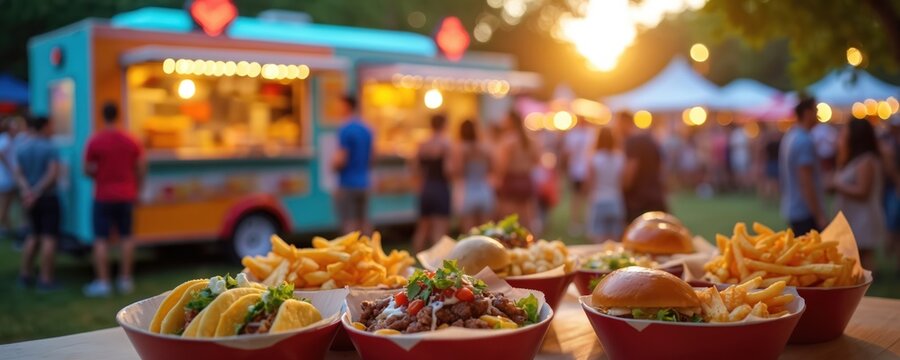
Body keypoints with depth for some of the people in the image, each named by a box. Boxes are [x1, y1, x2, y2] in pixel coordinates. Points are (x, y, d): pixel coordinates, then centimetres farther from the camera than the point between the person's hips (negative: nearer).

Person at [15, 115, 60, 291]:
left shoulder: (21, 148, 5)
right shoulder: (50, 148, -12)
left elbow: (19, 173, -4)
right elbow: (53, 173, -21)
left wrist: (26, 190, -16)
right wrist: (37, 192, -18)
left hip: (30, 198, 6)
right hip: (48, 197, -6)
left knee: (33, 235, 19)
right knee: (49, 237, -3)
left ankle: (25, 274, 20)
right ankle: (46, 279, -3)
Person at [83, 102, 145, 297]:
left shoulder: (95, 142, -10)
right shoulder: (131, 141, 1)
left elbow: (88, 170, -7)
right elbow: (140, 170, 5)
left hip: (103, 197, -3)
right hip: (126, 196, 3)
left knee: (101, 239, 2)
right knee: (126, 237, 10)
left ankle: (102, 282, 1)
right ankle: (125, 279, 14)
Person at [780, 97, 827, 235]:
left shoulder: (790, 137, 11)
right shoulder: (804, 141, -17)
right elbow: (806, 183, -21)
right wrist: (819, 216, -18)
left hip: (793, 209, 9)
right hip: (805, 212, -9)